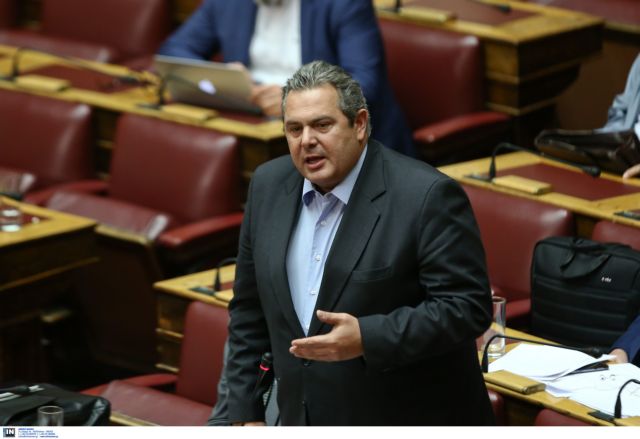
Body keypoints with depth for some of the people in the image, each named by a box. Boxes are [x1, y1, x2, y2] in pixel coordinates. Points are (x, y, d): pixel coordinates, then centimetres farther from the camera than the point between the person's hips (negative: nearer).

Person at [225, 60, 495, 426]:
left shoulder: (426, 196, -15)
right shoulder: (269, 186, 3)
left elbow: (467, 307, -17)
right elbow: (250, 309, 11)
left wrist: (367, 339, -27)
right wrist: (246, 413, 7)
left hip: (409, 425, -5)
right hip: (307, 421, 5)